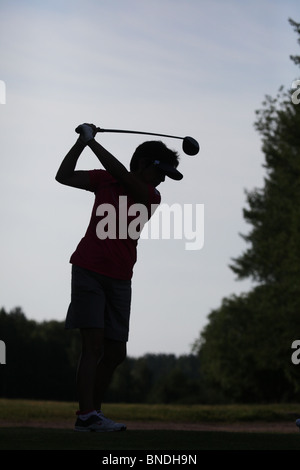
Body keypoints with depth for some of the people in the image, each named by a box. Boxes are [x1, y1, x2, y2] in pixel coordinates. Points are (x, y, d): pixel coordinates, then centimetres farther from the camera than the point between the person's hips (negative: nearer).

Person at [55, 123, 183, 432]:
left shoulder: (152, 196, 6)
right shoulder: (103, 180, 7)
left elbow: (119, 173, -10)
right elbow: (64, 177, 5)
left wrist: (92, 141, -11)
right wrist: (81, 142, -3)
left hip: (120, 279, 4)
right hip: (89, 270, -4)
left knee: (115, 354, 3)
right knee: (94, 344, -15)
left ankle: (93, 411, 15)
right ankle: (86, 415, -20)